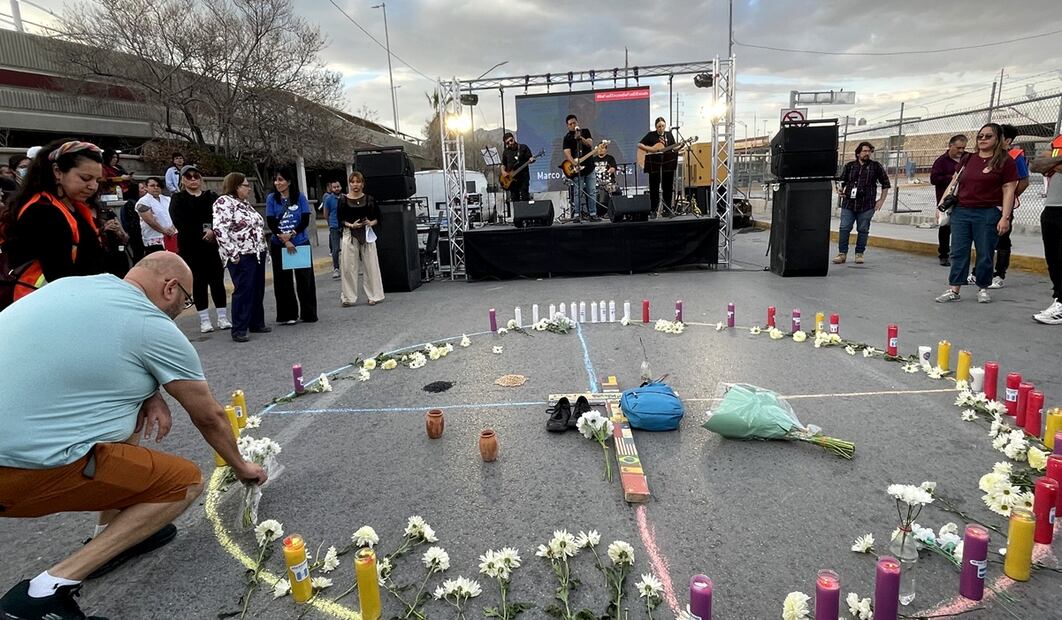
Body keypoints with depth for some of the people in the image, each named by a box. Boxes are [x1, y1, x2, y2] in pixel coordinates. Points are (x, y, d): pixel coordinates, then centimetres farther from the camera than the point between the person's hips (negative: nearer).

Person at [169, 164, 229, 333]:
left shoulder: (211, 197, 11)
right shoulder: (178, 199, 6)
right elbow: (179, 222, -7)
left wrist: (213, 230, -21)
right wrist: (202, 234, -15)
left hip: (213, 245, 1)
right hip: (191, 248, -1)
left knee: (217, 281, 3)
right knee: (199, 282, 2)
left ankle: (223, 318, 9)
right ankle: (204, 320, 8)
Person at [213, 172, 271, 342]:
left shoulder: (244, 203, 18)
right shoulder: (224, 202, -10)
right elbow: (220, 230, -19)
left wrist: (262, 248, 16)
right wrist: (233, 253, -21)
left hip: (257, 254, 9)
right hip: (241, 257, -9)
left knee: (258, 290, 12)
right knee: (243, 291, -7)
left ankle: (257, 323, 22)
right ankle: (239, 330, 0)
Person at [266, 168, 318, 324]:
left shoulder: (300, 197, 0)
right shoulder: (272, 198, 1)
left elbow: (305, 220, -4)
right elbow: (271, 223, -4)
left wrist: (291, 234, -16)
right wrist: (285, 240, -14)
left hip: (301, 243, 0)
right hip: (279, 245, 0)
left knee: (305, 279, 3)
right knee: (283, 280, 4)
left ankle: (308, 314, 14)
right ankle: (287, 315, 12)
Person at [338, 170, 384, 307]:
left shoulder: (369, 199, 5)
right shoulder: (343, 200, 2)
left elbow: (378, 217, 8)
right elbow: (341, 220, 1)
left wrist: (371, 223, -11)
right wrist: (351, 225, -15)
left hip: (367, 234, 1)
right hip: (350, 235, -1)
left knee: (371, 266, 3)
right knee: (349, 267, 0)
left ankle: (374, 296, 14)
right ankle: (348, 297, 9)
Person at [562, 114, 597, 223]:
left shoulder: (585, 132, 8)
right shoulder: (567, 137, -1)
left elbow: (590, 144, -7)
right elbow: (567, 153, -14)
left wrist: (580, 138, -23)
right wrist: (575, 164, -28)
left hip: (589, 167, 3)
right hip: (577, 169, -3)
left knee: (592, 192, 3)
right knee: (577, 193, -5)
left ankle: (592, 213, 9)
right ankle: (577, 215, 0)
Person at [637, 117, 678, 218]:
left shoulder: (669, 135, 9)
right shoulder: (651, 135, 1)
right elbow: (639, 145, -3)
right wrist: (650, 149, -15)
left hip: (668, 164, 3)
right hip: (654, 164, -2)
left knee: (668, 187, 4)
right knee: (654, 187, 1)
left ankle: (667, 209, 13)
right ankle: (654, 210, 6)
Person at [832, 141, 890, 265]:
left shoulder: (876, 166, 6)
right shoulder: (849, 166, 9)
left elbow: (885, 184, 11)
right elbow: (842, 180, 18)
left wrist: (881, 200, 4)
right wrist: (840, 189, -5)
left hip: (867, 205, -1)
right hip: (848, 204, 1)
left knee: (863, 230, 4)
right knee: (844, 228, -3)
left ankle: (859, 254, 14)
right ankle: (842, 253, 4)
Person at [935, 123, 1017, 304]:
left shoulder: (1005, 161, -1)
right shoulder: (968, 159, 13)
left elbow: (1008, 190, -5)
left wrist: (1005, 217, -12)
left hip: (988, 214, -4)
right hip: (961, 212, 4)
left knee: (985, 254, 3)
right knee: (958, 252, 2)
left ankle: (983, 288, 18)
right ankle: (953, 290, 3)